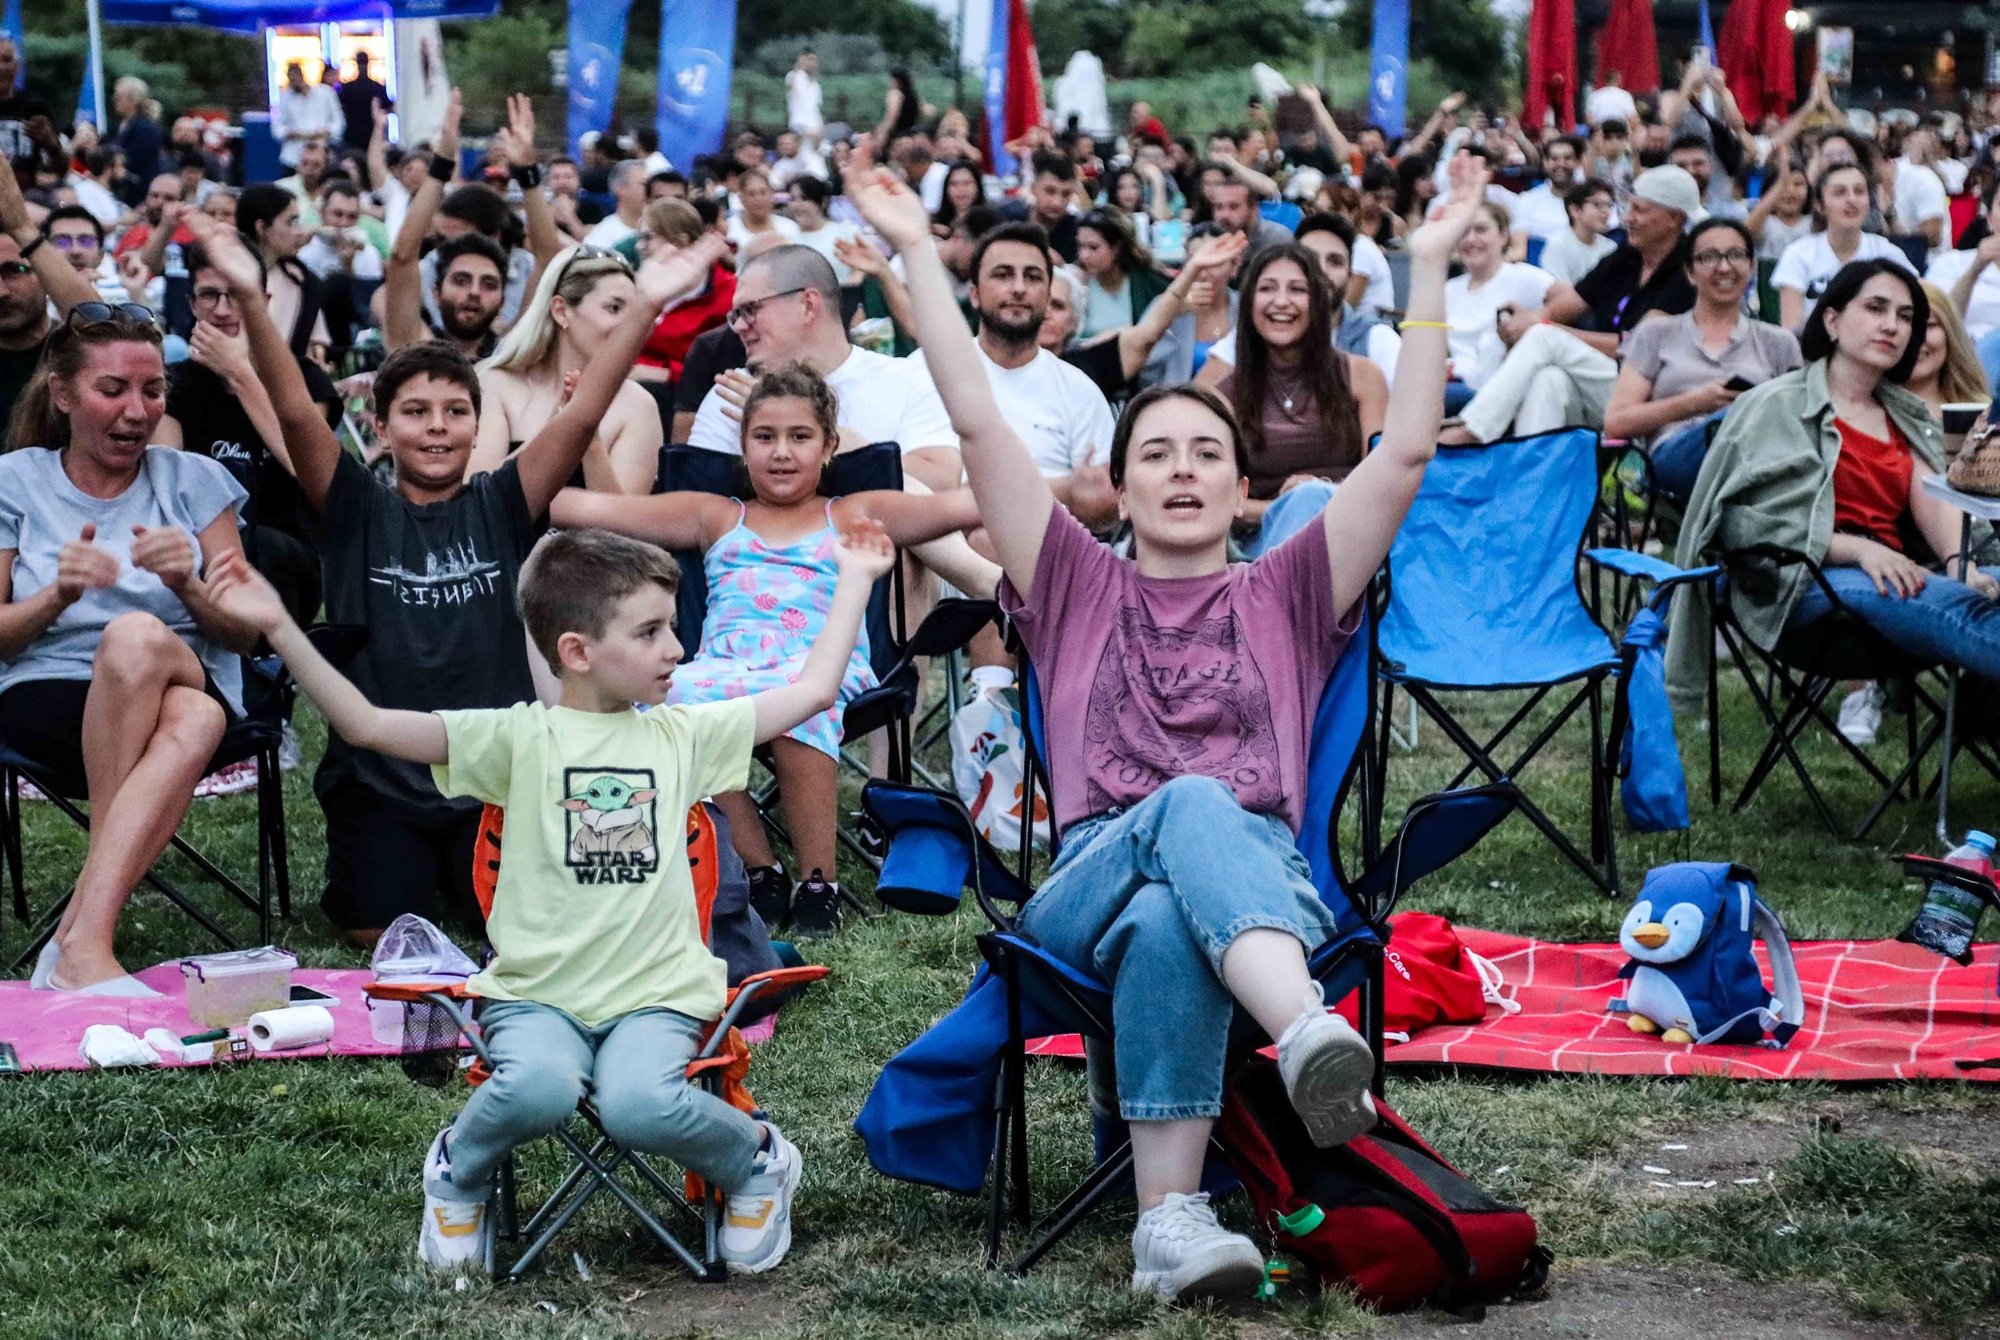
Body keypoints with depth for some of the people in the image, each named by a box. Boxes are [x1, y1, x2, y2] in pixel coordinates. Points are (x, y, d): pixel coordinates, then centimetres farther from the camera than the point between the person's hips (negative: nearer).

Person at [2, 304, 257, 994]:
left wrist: (187, 584, -15)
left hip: (192, 686, 1)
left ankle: (81, 938, -40)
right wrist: (58, 594, -16)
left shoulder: (192, 480, 10)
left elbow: (245, 632, 6)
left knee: (137, 637, -38)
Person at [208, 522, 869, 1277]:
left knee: (641, 1106, -31)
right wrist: (280, 630, -17)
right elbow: (367, 726, -7)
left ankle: (756, 1160, 2)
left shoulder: (682, 736, 10)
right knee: (538, 1088, -34)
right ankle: (458, 1172, 2)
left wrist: (854, 581, 18)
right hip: (537, 992, -1)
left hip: (654, 994, 1)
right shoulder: (520, 740, 1)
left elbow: (812, 689, 15)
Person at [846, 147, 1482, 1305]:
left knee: (1168, 923, -38)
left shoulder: (1282, 597, 25)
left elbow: (1408, 450, 15)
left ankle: (1172, 1221, -57)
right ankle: (1313, 1037, -63)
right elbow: (978, 425, 17)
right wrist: (919, 253, 13)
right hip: (1091, 885, -1)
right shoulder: (1081, 590, 25)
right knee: (1190, 804, -37)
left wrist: (1431, 267, 11)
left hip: (1267, 885, 1)